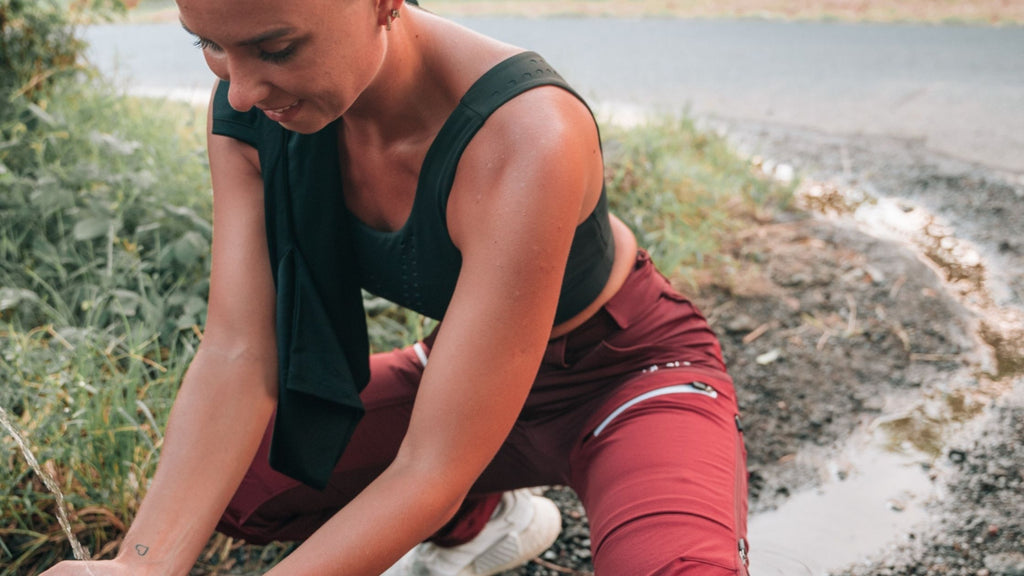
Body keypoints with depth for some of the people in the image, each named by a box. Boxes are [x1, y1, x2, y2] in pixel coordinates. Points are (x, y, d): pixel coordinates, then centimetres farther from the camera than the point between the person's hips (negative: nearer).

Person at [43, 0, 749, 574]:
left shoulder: (528, 139, -37)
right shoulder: (250, 107, -17)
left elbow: (432, 474, -34)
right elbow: (237, 355, -19)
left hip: (633, 373, -6)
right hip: (470, 373, 6)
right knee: (217, 477, -2)